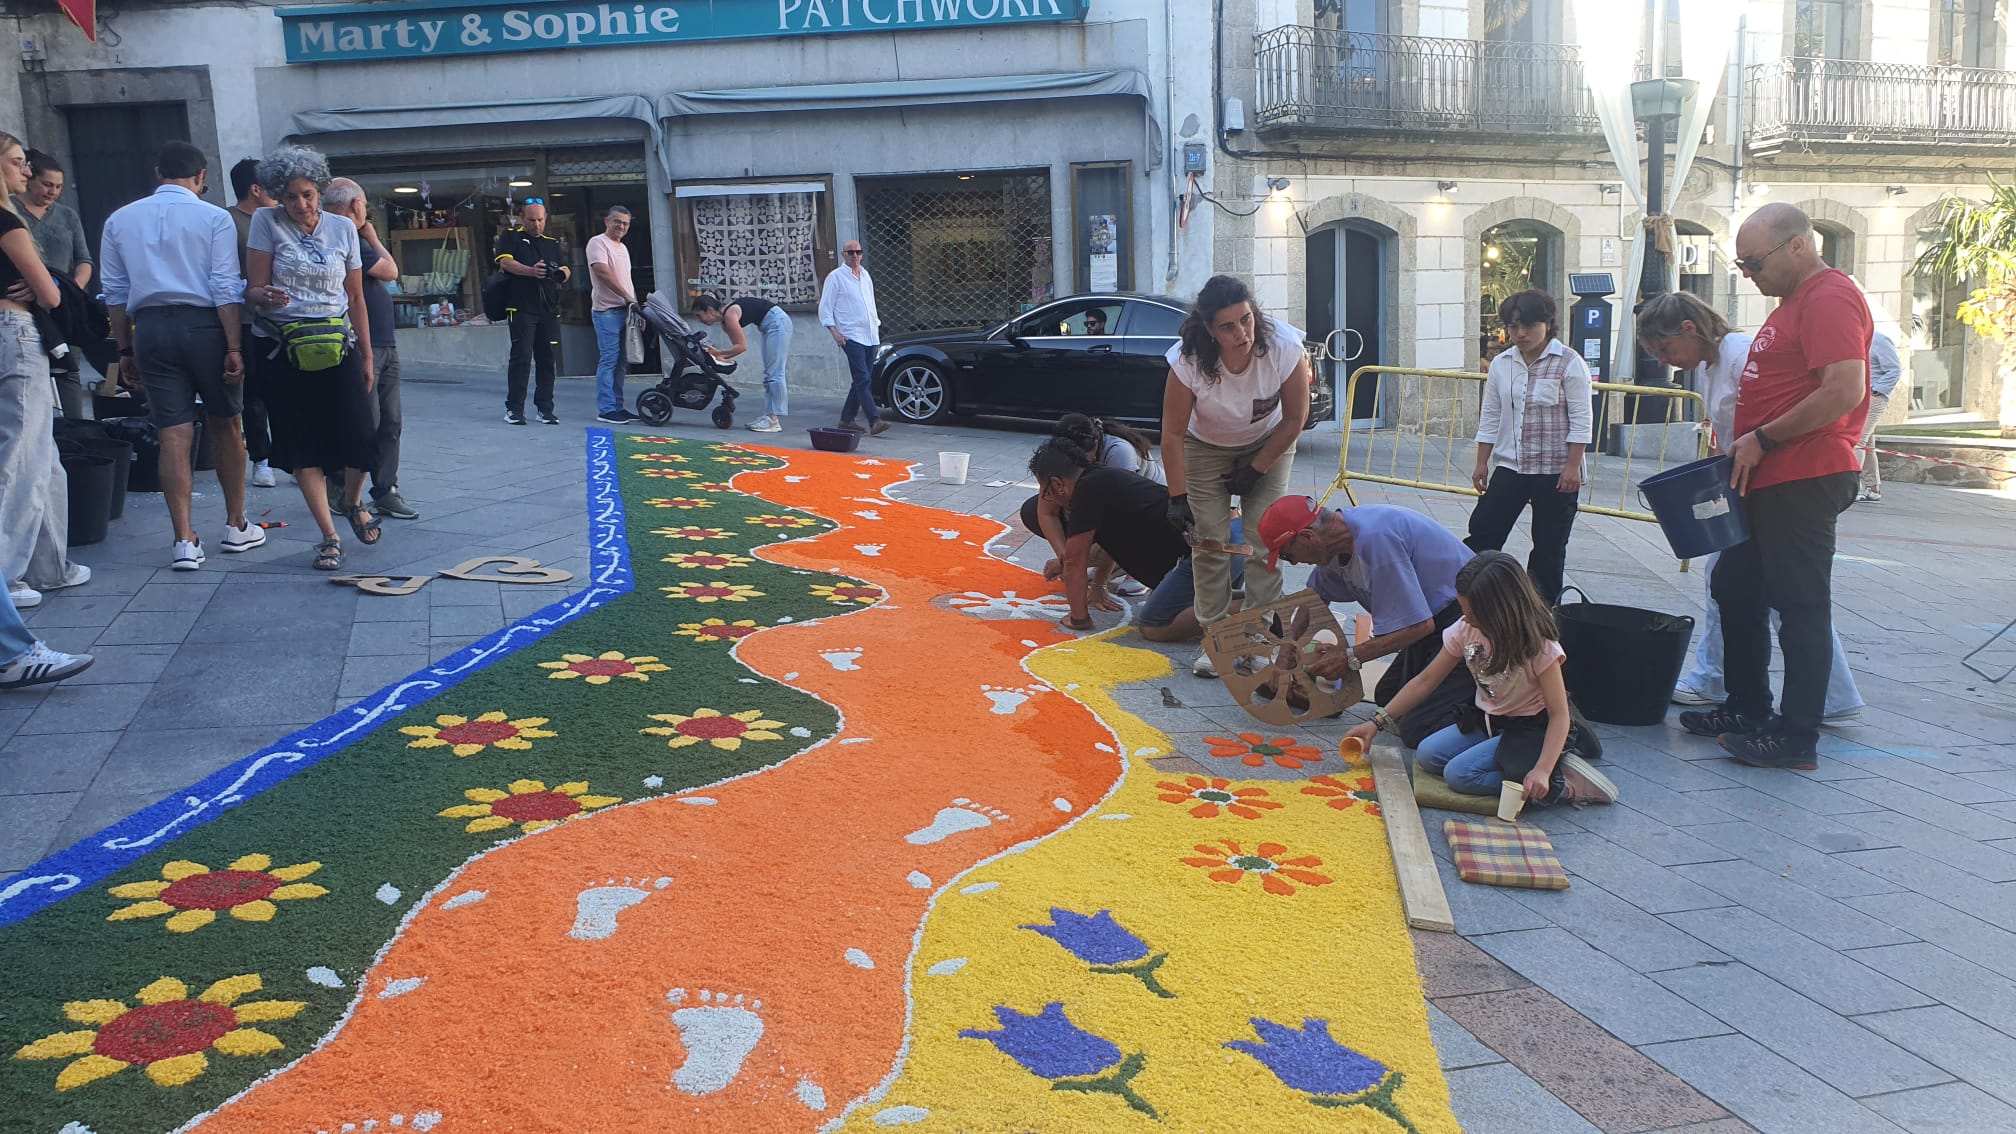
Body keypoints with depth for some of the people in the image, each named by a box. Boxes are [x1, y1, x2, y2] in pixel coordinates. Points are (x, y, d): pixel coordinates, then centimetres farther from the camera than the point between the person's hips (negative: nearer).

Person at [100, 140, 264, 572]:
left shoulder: (120, 220, 10)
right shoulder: (214, 218, -1)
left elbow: (115, 292, 11)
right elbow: (226, 288, -8)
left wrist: (126, 350, 16)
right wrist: (234, 348, -8)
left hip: (150, 328, 2)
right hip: (204, 325, -2)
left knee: (173, 433, 2)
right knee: (225, 424, 13)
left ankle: (184, 541, -1)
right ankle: (236, 526, 21)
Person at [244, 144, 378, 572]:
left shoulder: (343, 228, 6)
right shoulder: (266, 223, 0)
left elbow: (356, 298, 10)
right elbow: (254, 288, -2)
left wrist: (367, 356, 10)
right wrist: (267, 297, -27)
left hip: (338, 345, 1)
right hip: (284, 348, -1)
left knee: (359, 435, -5)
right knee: (302, 444, -1)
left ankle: (353, 502, 27)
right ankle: (329, 537, 5)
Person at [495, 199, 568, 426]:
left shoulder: (553, 244, 22)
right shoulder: (512, 238, 9)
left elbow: (566, 270, 15)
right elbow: (505, 261, -7)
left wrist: (561, 273, -11)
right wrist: (530, 271, -22)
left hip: (549, 311, 4)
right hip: (522, 308, -4)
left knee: (547, 360, 3)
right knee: (521, 357, -8)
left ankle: (545, 409, 8)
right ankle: (514, 409, -2)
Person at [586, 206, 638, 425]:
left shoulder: (623, 247, 21)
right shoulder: (598, 242, -6)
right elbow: (602, 272, -18)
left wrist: (635, 303, 16)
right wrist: (628, 297, -20)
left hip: (625, 310, 9)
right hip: (606, 310, -9)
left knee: (621, 362, 9)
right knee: (608, 360, -10)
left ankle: (617, 406, 14)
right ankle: (605, 409, -9)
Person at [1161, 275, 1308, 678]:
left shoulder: (1284, 347, -32)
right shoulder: (1189, 360, -33)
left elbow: (1295, 418, -16)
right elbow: (1173, 433, -22)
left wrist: (1256, 470, -12)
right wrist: (1177, 497, -22)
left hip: (1268, 444, 0)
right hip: (1206, 447, 0)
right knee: (1210, 540, -7)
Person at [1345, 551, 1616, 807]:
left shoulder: (1539, 646, -23)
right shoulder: (1466, 630, -9)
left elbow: (1559, 714, -23)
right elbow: (1425, 681, -1)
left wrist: (1542, 770, -36)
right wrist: (1377, 721, -7)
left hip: (1529, 729, -7)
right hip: (1487, 721, 7)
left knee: (1459, 774, -23)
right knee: (1427, 755, -11)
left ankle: (1563, 785, -16)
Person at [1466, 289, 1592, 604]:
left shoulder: (1569, 364, -8)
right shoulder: (1501, 365, 6)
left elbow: (1580, 422, -10)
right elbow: (1489, 418, 10)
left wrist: (1573, 466, -15)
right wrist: (1482, 463, 7)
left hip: (1555, 471, -4)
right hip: (1509, 466, 4)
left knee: (1549, 546, 5)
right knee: (1482, 530, -3)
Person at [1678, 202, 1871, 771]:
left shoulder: (1830, 298, -14)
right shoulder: (1795, 301, 19)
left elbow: (1844, 391, -25)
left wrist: (1762, 439, -18)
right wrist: (1746, 445, 14)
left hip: (1805, 482, -11)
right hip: (1768, 480, 11)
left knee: (1800, 605, -5)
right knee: (1735, 589, 16)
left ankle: (1797, 737, 1)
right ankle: (1747, 709, 28)